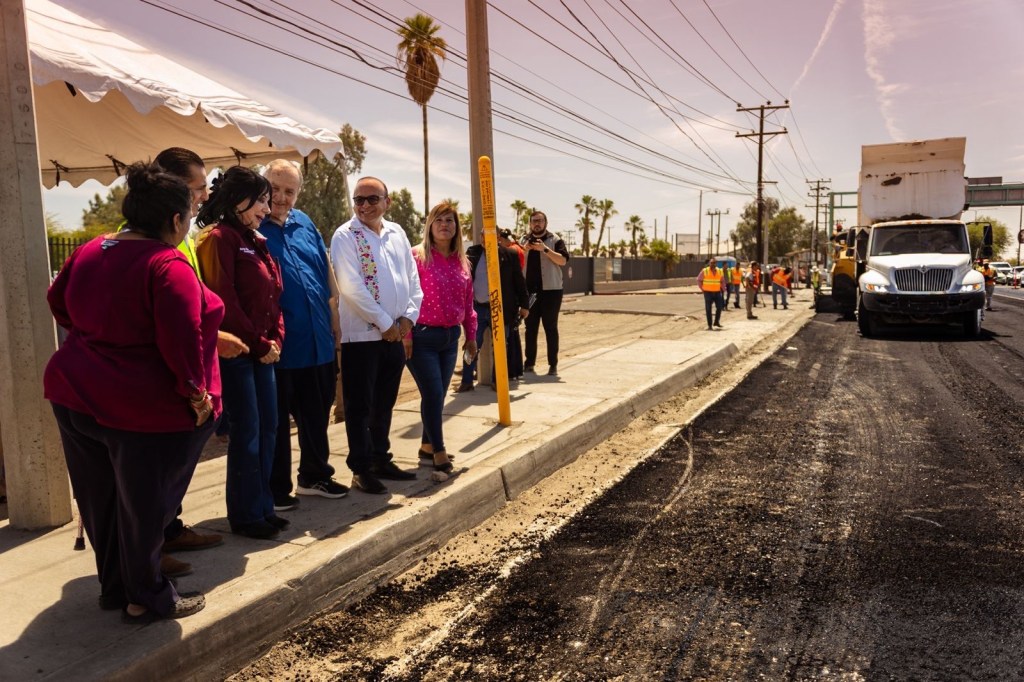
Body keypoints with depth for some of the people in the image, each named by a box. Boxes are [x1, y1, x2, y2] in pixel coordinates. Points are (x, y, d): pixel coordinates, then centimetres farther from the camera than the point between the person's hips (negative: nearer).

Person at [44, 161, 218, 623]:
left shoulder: (90, 251, 7)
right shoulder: (168, 266, -20)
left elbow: (58, 302, 22)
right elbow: (181, 340, -26)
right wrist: (196, 393, -15)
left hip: (77, 394, 8)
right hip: (145, 408, -8)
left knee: (101, 500, 20)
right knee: (143, 506, 7)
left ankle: (114, 586, 37)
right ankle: (147, 599, 24)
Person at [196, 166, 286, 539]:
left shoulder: (256, 241, 17)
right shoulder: (219, 239, -10)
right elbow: (224, 302, -17)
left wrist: (275, 339, 2)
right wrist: (259, 344, -12)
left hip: (262, 350, 8)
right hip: (236, 350, -8)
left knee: (268, 427, 11)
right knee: (246, 432, -2)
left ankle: (263, 507, 23)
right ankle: (245, 515, 12)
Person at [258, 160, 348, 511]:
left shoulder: (304, 223, 10)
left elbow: (327, 270, 15)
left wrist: (334, 316, 12)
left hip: (317, 340, 6)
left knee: (317, 413, 17)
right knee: (276, 418, 7)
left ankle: (315, 475, 34)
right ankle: (277, 488, 21)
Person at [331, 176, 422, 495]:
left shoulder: (397, 233, 11)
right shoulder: (345, 236, -8)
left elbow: (412, 277, 12)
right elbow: (352, 287, -17)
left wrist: (409, 315, -1)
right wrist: (384, 322, -15)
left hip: (395, 334, 6)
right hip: (361, 335, -6)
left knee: (384, 403, 16)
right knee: (360, 406, 3)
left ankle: (381, 460, 29)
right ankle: (361, 469, 14)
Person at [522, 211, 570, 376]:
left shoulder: (555, 241, 1)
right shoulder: (525, 241, 13)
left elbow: (563, 260, -12)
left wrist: (545, 249, -20)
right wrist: (525, 250, -10)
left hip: (550, 290, -3)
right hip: (529, 291, 4)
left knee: (550, 328, 0)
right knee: (530, 328, 8)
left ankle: (553, 364, 3)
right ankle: (529, 362, 14)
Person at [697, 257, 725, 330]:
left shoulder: (720, 271, 4)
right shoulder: (704, 271, -6)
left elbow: (722, 281, 18)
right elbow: (699, 280, 1)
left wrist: (722, 289, 9)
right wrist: (702, 289, -2)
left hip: (717, 292, 3)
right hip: (708, 292, -3)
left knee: (719, 307, 2)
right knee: (708, 309, -1)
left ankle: (717, 322, 21)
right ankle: (709, 325, 3)